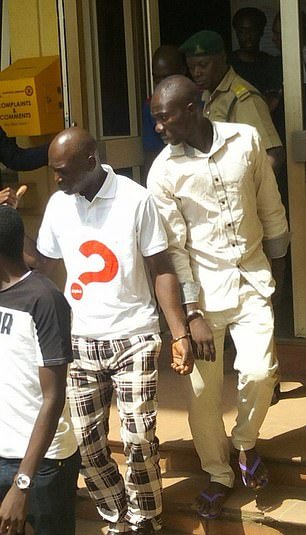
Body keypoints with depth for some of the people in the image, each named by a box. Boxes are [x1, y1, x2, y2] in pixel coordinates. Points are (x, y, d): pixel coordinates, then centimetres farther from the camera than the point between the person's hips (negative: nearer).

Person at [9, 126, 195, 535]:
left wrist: (180, 333, -11)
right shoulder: (58, 204, 3)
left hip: (133, 340, -4)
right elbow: (41, 263, 13)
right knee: (86, 443, 4)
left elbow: (161, 270, -6)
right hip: (80, 343, 4)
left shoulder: (135, 199, -9)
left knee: (139, 440, -5)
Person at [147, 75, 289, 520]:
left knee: (259, 373, -12)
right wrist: (193, 314, -13)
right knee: (202, 388, 1)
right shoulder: (164, 172, -9)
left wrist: (277, 263, 12)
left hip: (253, 279, 1)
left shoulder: (246, 140, -6)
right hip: (204, 284, -1)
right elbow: (174, 249, -9)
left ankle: (245, 443, 19)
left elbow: (270, 208, 5)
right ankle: (219, 474, 24)